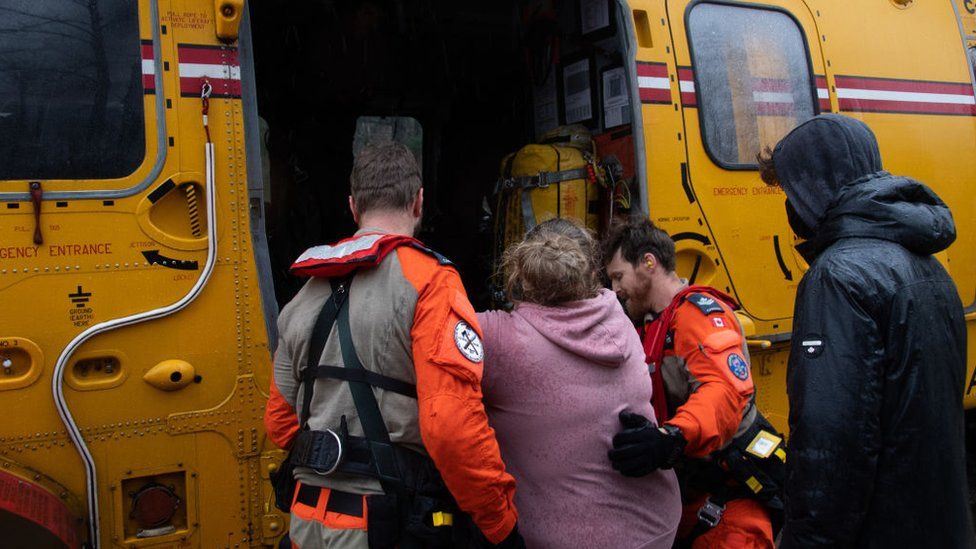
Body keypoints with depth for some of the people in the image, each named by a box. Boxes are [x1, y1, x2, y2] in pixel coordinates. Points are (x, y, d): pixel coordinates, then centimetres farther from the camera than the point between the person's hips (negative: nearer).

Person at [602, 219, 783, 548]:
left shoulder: (700, 311, -18)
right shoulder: (655, 325, 12)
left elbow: (726, 389, -34)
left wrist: (672, 439, -50)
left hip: (730, 493, -8)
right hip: (688, 488, 9)